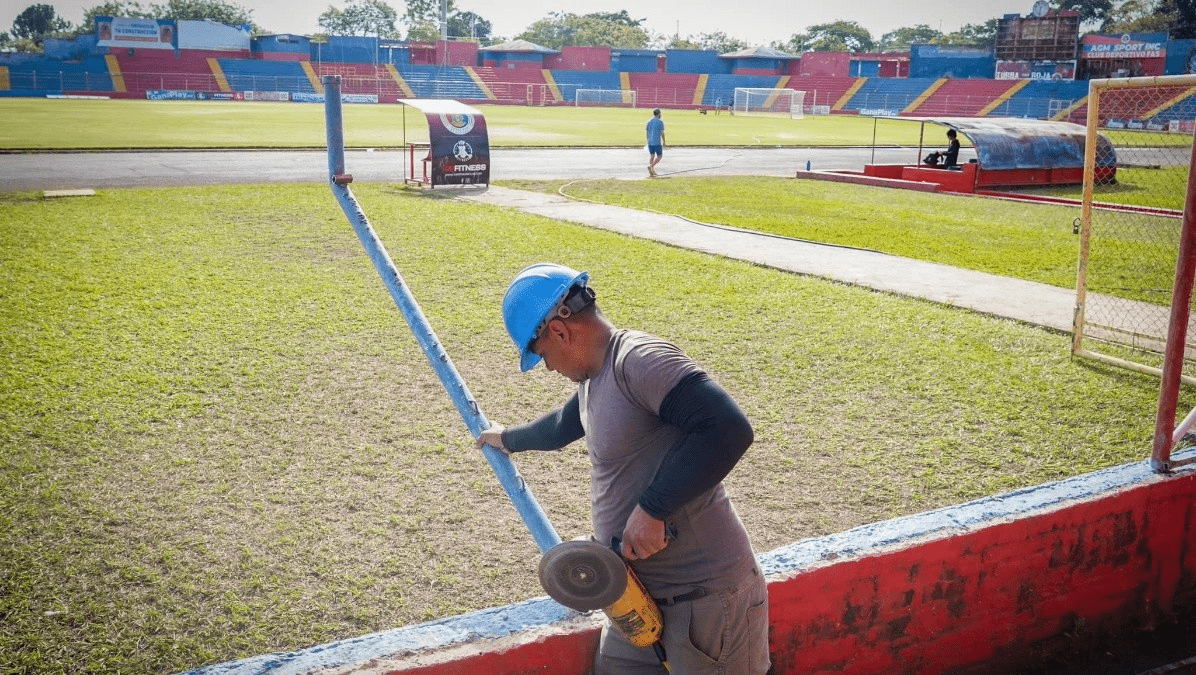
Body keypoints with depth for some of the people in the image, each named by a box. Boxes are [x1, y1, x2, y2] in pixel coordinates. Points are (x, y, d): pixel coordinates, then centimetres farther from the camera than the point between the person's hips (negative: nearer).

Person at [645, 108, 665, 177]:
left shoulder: (649, 122, 9)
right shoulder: (660, 122, -5)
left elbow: (647, 133, 13)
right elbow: (662, 133, -6)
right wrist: (664, 142, 2)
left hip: (650, 142, 5)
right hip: (657, 142, -5)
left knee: (652, 156, 11)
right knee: (659, 156, 4)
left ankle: (651, 172, 8)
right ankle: (651, 166, -19)